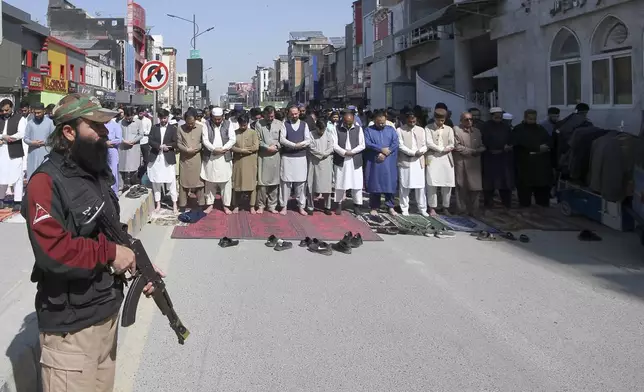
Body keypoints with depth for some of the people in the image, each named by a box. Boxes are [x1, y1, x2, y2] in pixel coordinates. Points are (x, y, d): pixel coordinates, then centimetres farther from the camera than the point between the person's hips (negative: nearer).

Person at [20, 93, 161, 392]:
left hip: (108, 311, 8)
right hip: (71, 327, -8)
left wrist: (140, 265, 2)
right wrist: (109, 253, -21)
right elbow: (52, 250, -30)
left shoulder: (98, 174, 10)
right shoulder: (47, 182, -18)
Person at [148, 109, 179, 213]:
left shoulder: (173, 128, 4)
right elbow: (150, 141, 0)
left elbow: (175, 143, -2)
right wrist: (160, 146, -13)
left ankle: (174, 204, 5)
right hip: (155, 158, 2)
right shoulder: (154, 127, 9)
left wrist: (166, 146, -14)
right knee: (156, 182, 6)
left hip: (168, 158, -2)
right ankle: (158, 204, 16)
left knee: (171, 182, -2)